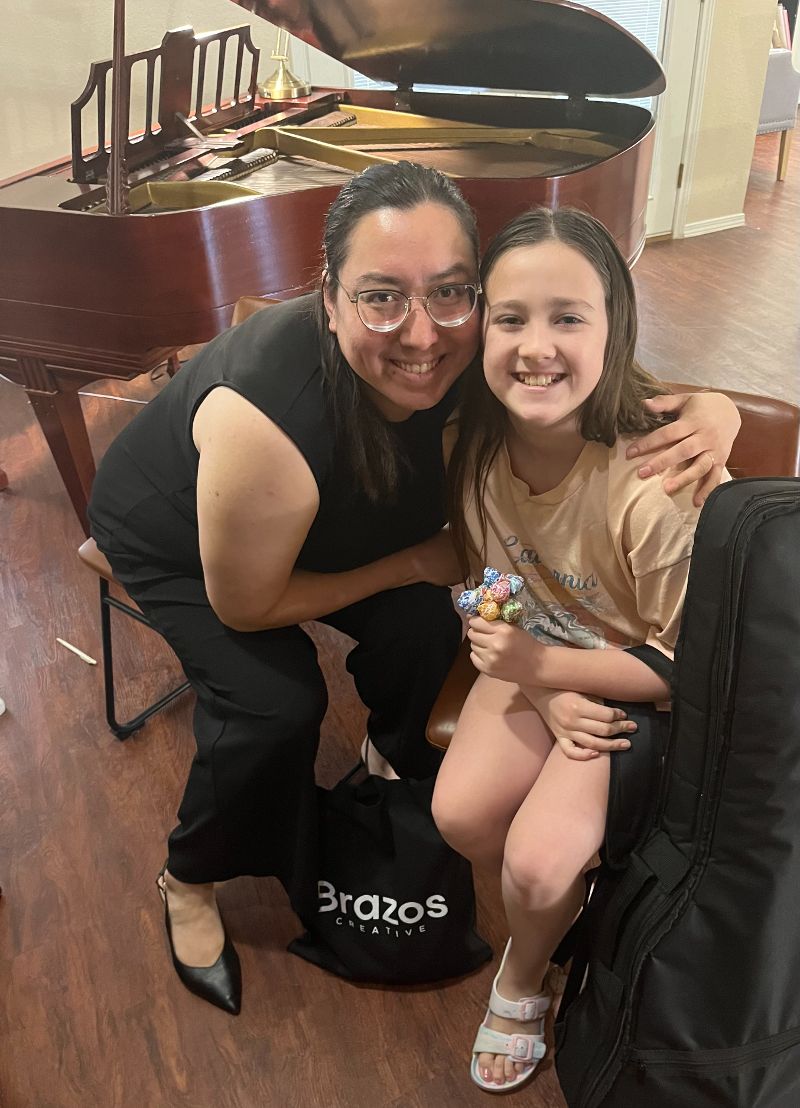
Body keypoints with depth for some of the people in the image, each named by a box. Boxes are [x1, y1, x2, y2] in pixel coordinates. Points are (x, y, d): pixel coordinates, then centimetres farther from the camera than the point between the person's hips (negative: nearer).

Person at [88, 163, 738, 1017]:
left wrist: (712, 409, -36)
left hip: (320, 519, 5)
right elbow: (245, 605, -28)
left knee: (424, 623, -12)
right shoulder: (267, 424, -45)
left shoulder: (464, 360, -29)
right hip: (168, 534, -4)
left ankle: (400, 756, 25)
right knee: (278, 702, -22)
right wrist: (415, 562, -21)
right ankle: (189, 882, 10)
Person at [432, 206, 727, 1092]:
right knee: (459, 811, -14)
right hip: (536, 662, 5)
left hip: (643, 688, -4)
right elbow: (484, 584, -1)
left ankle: (521, 983, 21)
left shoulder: (656, 483, -33)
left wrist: (541, 665, -26)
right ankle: (556, 910, 21)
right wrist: (543, 694, -14)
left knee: (539, 856, -18)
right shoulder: (477, 441, -16)